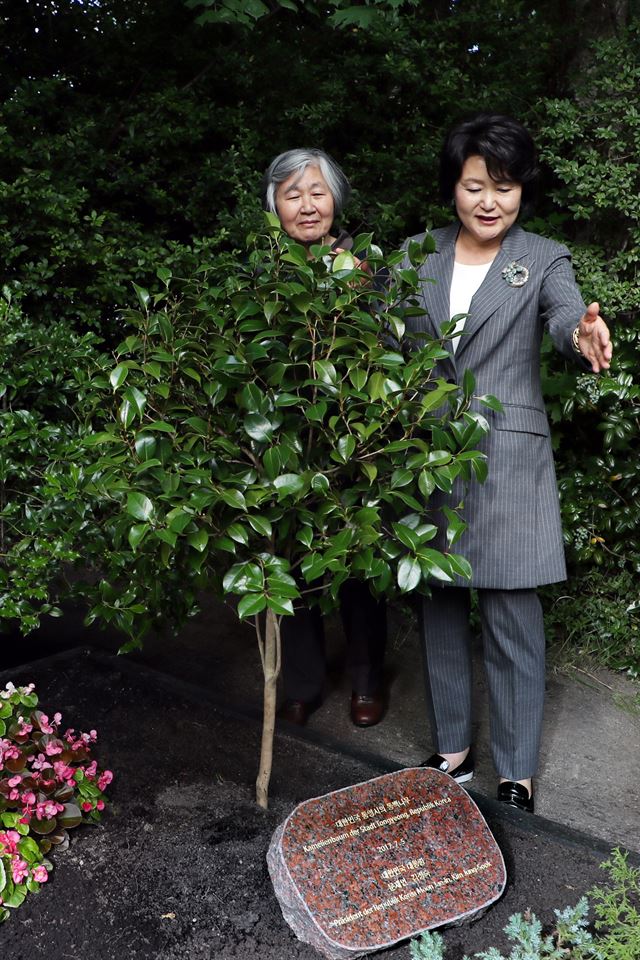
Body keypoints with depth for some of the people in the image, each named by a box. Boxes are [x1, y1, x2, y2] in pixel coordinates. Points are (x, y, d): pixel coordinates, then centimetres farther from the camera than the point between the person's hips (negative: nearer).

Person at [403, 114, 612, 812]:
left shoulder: (544, 260, 2)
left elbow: (566, 317, -18)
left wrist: (585, 337, -40)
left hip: (508, 460, -2)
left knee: (512, 620, -1)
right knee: (439, 609, 12)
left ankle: (516, 774, 15)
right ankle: (452, 747, 29)